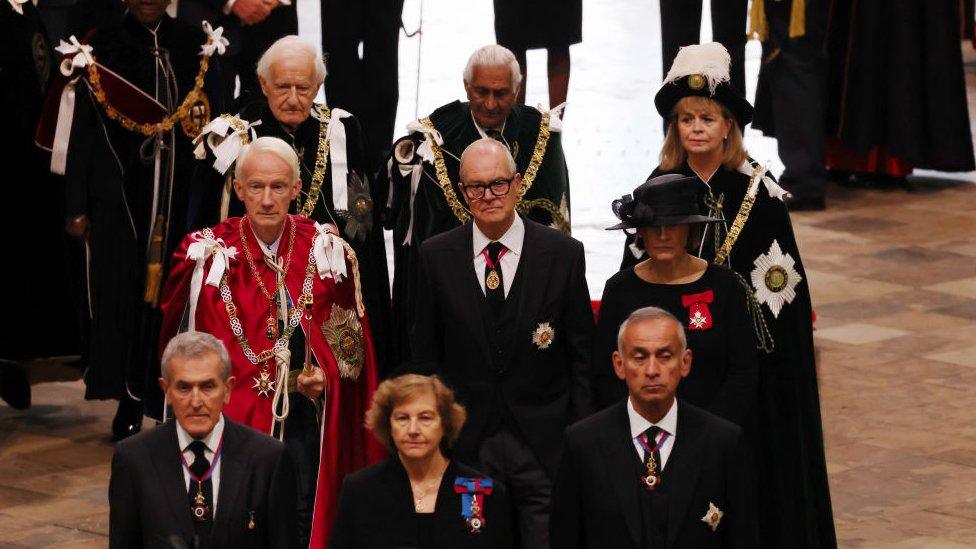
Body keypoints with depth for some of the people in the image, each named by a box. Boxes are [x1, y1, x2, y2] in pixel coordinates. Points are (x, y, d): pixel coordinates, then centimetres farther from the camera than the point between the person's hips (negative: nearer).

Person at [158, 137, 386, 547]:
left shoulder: (327, 252, -1)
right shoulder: (209, 256, -5)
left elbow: (350, 338, 6)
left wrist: (326, 373, -10)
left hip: (302, 416, 1)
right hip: (230, 417, -1)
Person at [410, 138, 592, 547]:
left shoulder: (564, 254, 0)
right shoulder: (436, 256, 3)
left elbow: (582, 355, 2)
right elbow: (426, 352, 7)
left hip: (545, 445, -1)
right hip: (465, 446, 1)